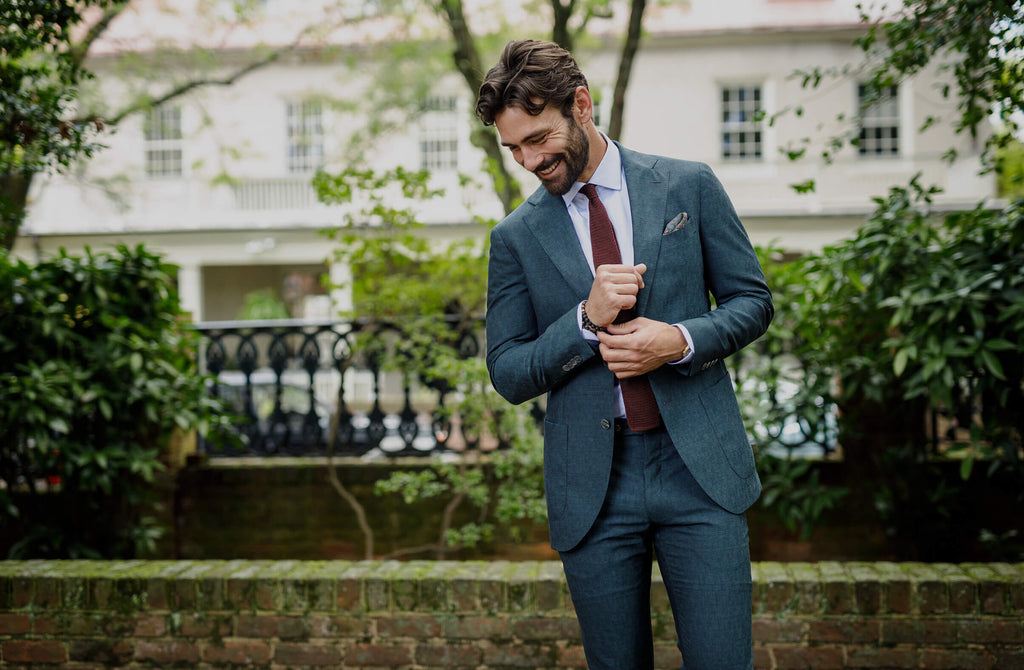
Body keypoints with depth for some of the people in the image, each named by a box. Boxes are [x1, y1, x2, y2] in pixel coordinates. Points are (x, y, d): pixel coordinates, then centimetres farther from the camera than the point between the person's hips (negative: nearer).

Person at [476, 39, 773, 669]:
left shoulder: (690, 186, 4)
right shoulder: (516, 237, 5)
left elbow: (753, 299, 7)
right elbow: (508, 374, 3)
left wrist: (681, 340, -13)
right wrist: (586, 319, -14)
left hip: (699, 468, -1)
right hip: (592, 486, 1)